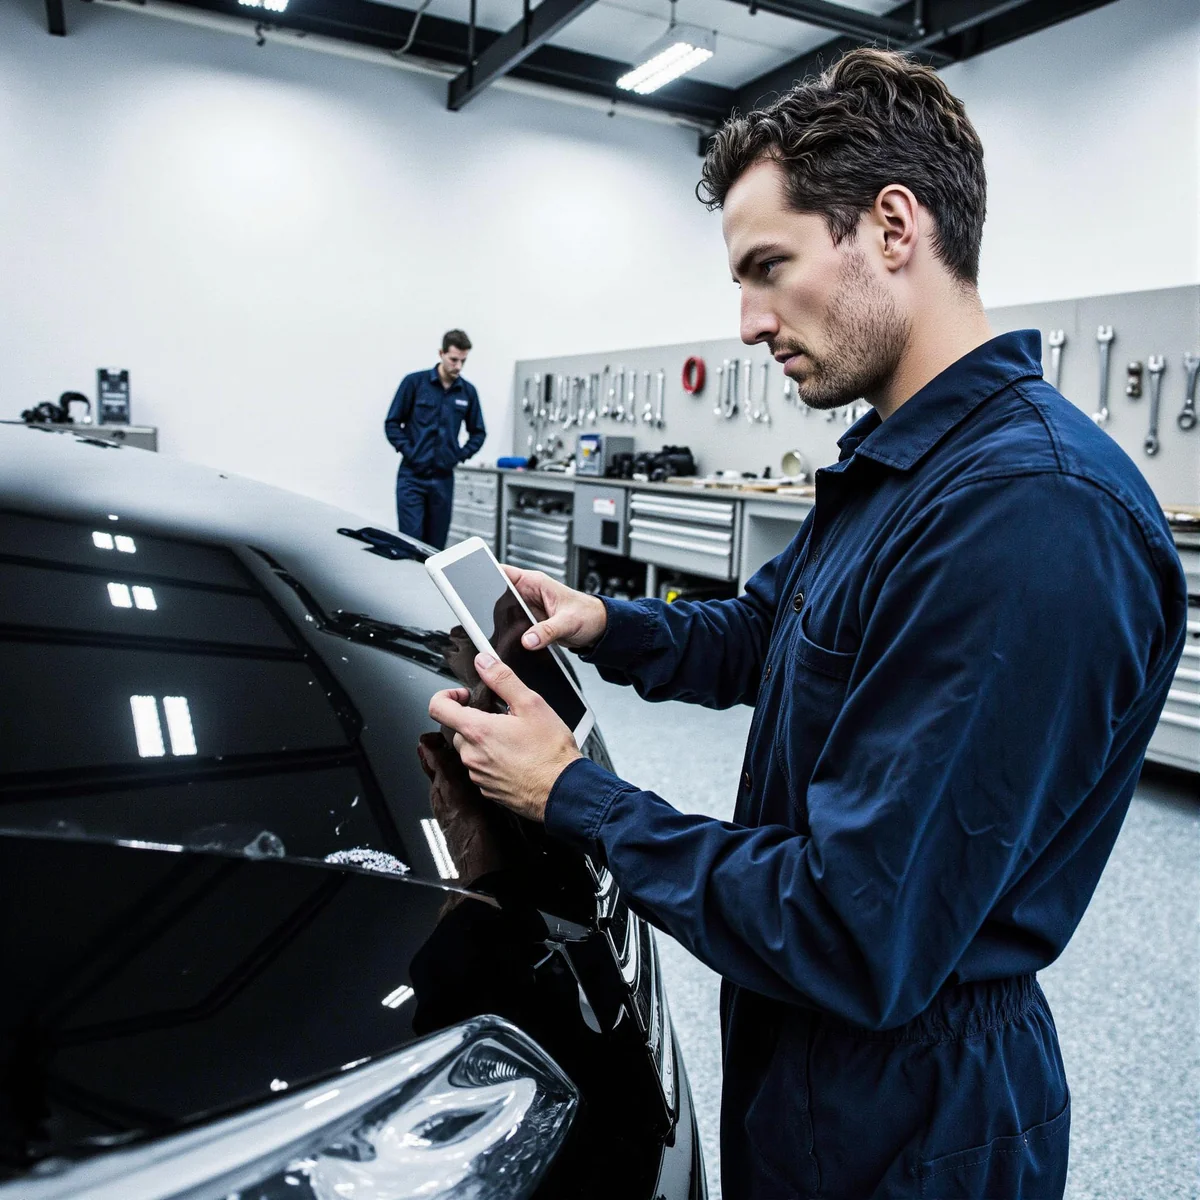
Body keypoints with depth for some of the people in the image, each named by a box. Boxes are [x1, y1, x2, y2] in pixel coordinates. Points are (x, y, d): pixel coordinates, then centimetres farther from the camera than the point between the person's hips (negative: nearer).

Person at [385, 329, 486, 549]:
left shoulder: (468, 392, 5)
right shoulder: (414, 382, -4)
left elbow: (478, 432, 15)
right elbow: (392, 423, 0)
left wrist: (461, 455, 3)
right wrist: (409, 452, -9)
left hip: (443, 479, 3)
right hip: (412, 476, -3)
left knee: (436, 543, 7)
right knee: (411, 540, -6)